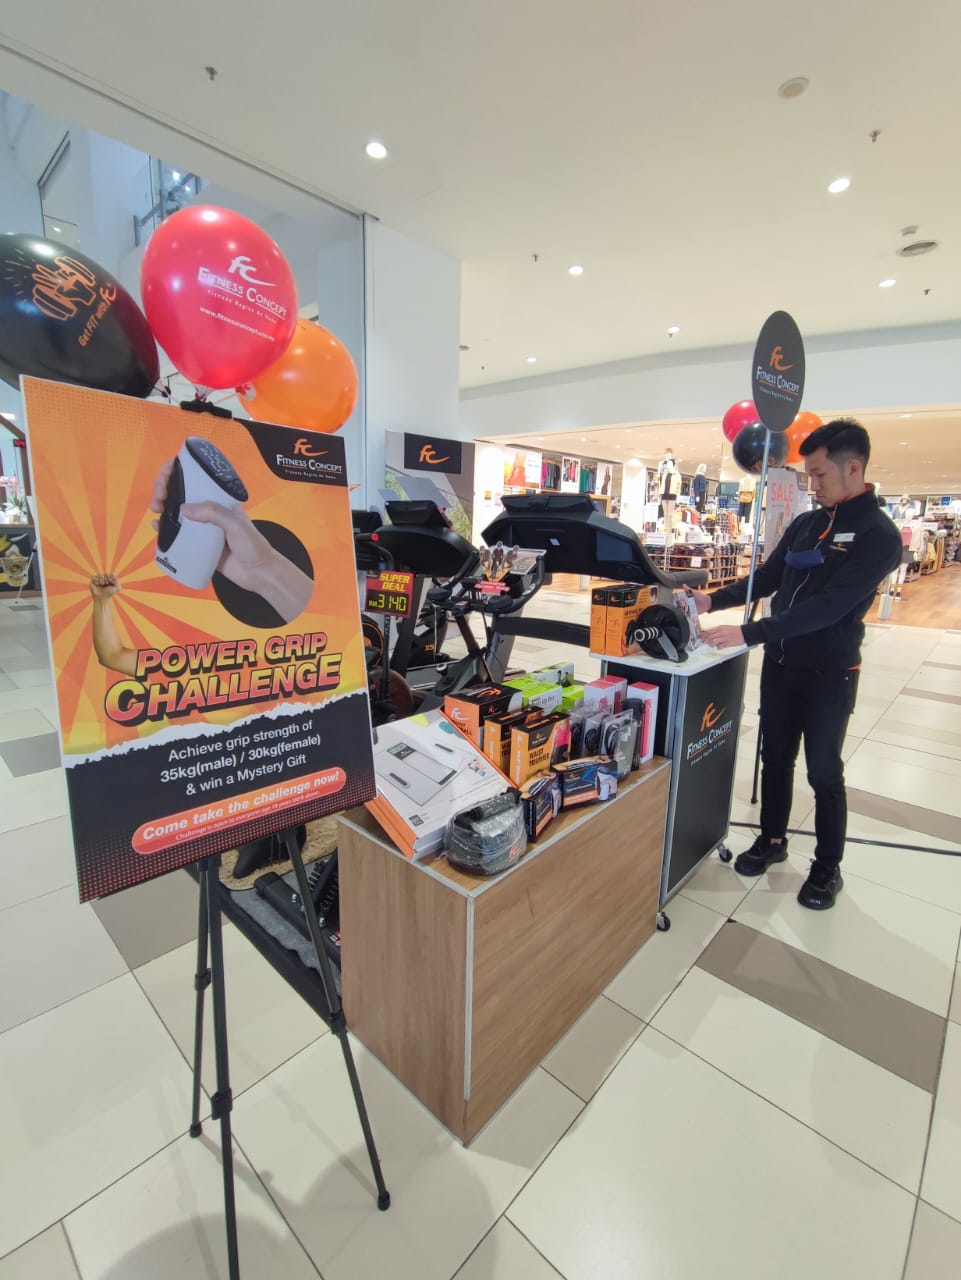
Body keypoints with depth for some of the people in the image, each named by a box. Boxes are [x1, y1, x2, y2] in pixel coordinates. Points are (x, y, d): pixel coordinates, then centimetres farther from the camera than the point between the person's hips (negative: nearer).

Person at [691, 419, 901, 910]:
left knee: (824, 772, 7)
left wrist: (748, 633, -33)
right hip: (780, 664, 6)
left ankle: (828, 868, 26)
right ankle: (772, 839, 34)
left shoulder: (879, 535, -15)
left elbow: (829, 606, -26)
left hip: (829, 673, -5)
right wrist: (715, 599, -5)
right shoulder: (805, 523, 5)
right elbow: (767, 578, 12)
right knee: (775, 759, 15)